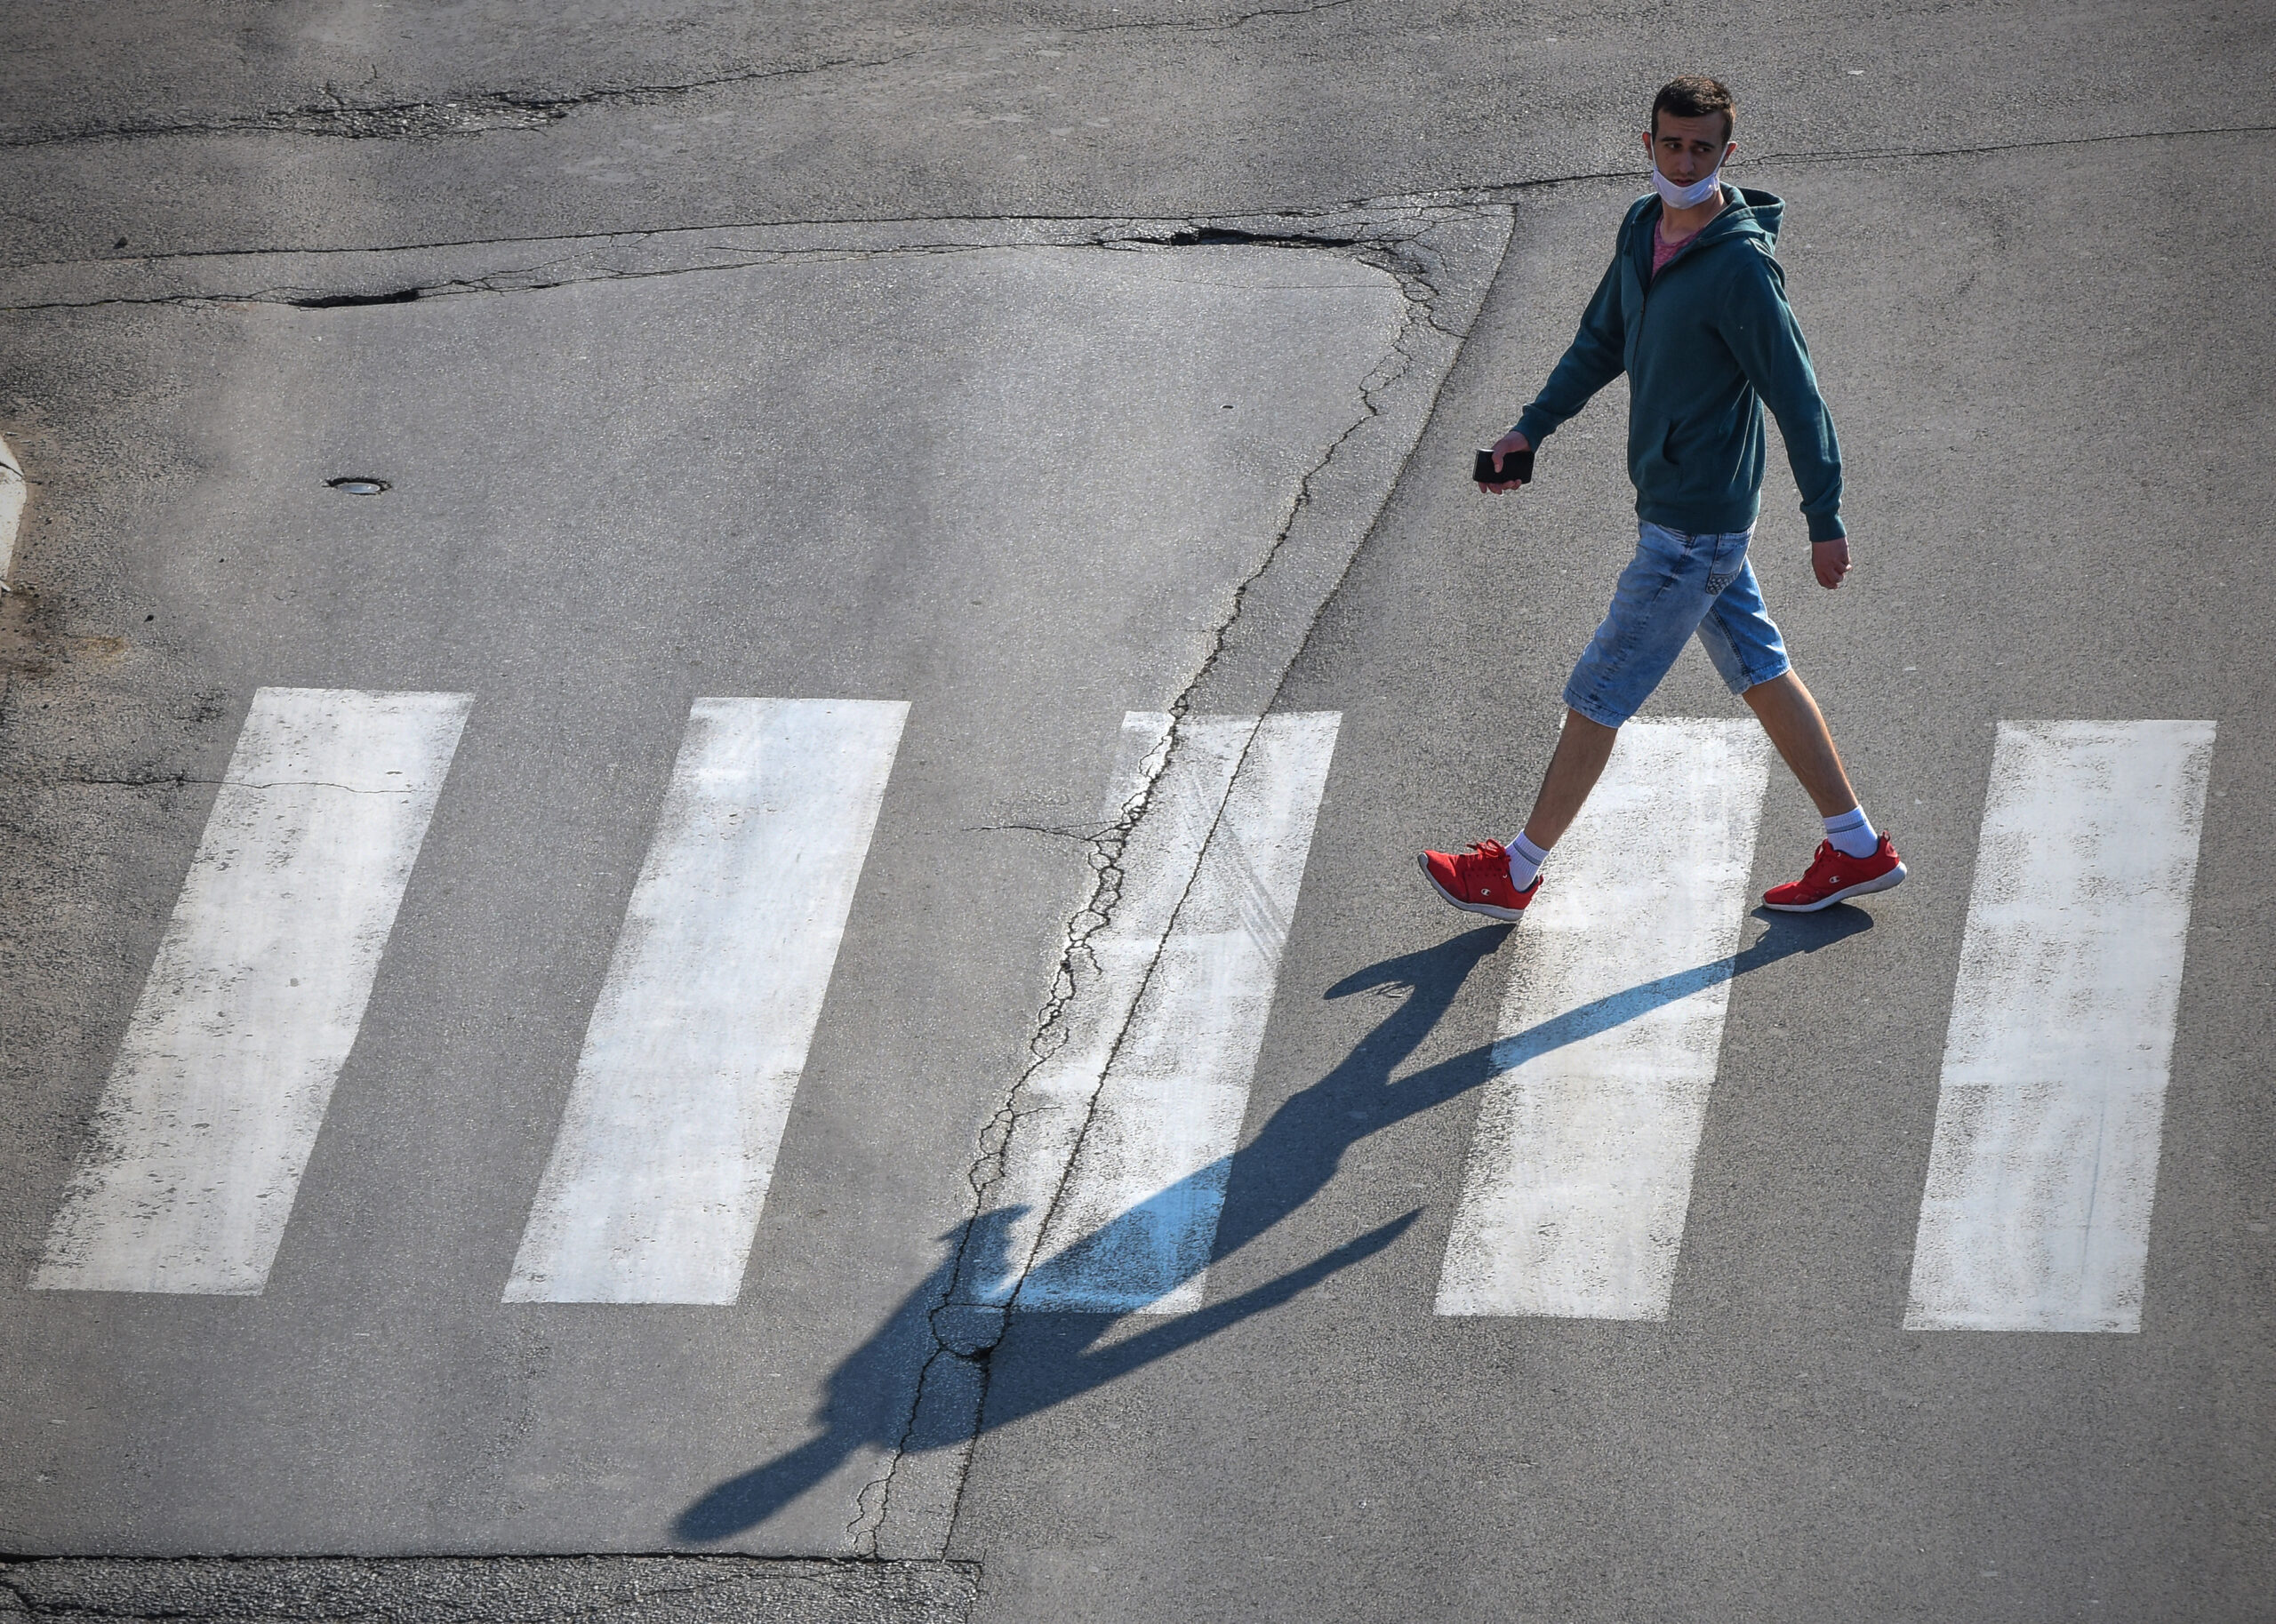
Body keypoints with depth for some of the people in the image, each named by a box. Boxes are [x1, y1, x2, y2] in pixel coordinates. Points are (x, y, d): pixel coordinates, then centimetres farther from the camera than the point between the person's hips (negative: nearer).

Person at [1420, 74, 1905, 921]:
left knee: (1597, 696, 2)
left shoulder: (1740, 267, -22)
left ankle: (1515, 874, 15)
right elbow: (1602, 342, 18)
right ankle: (1859, 850, 26)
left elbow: (1796, 397, -19)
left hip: (1693, 528, -9)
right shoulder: (1644, 229, 3)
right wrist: (1533, 428, 9)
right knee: (1761, 675, 17)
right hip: (1680, 508, 9)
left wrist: (1826, 519, -17)